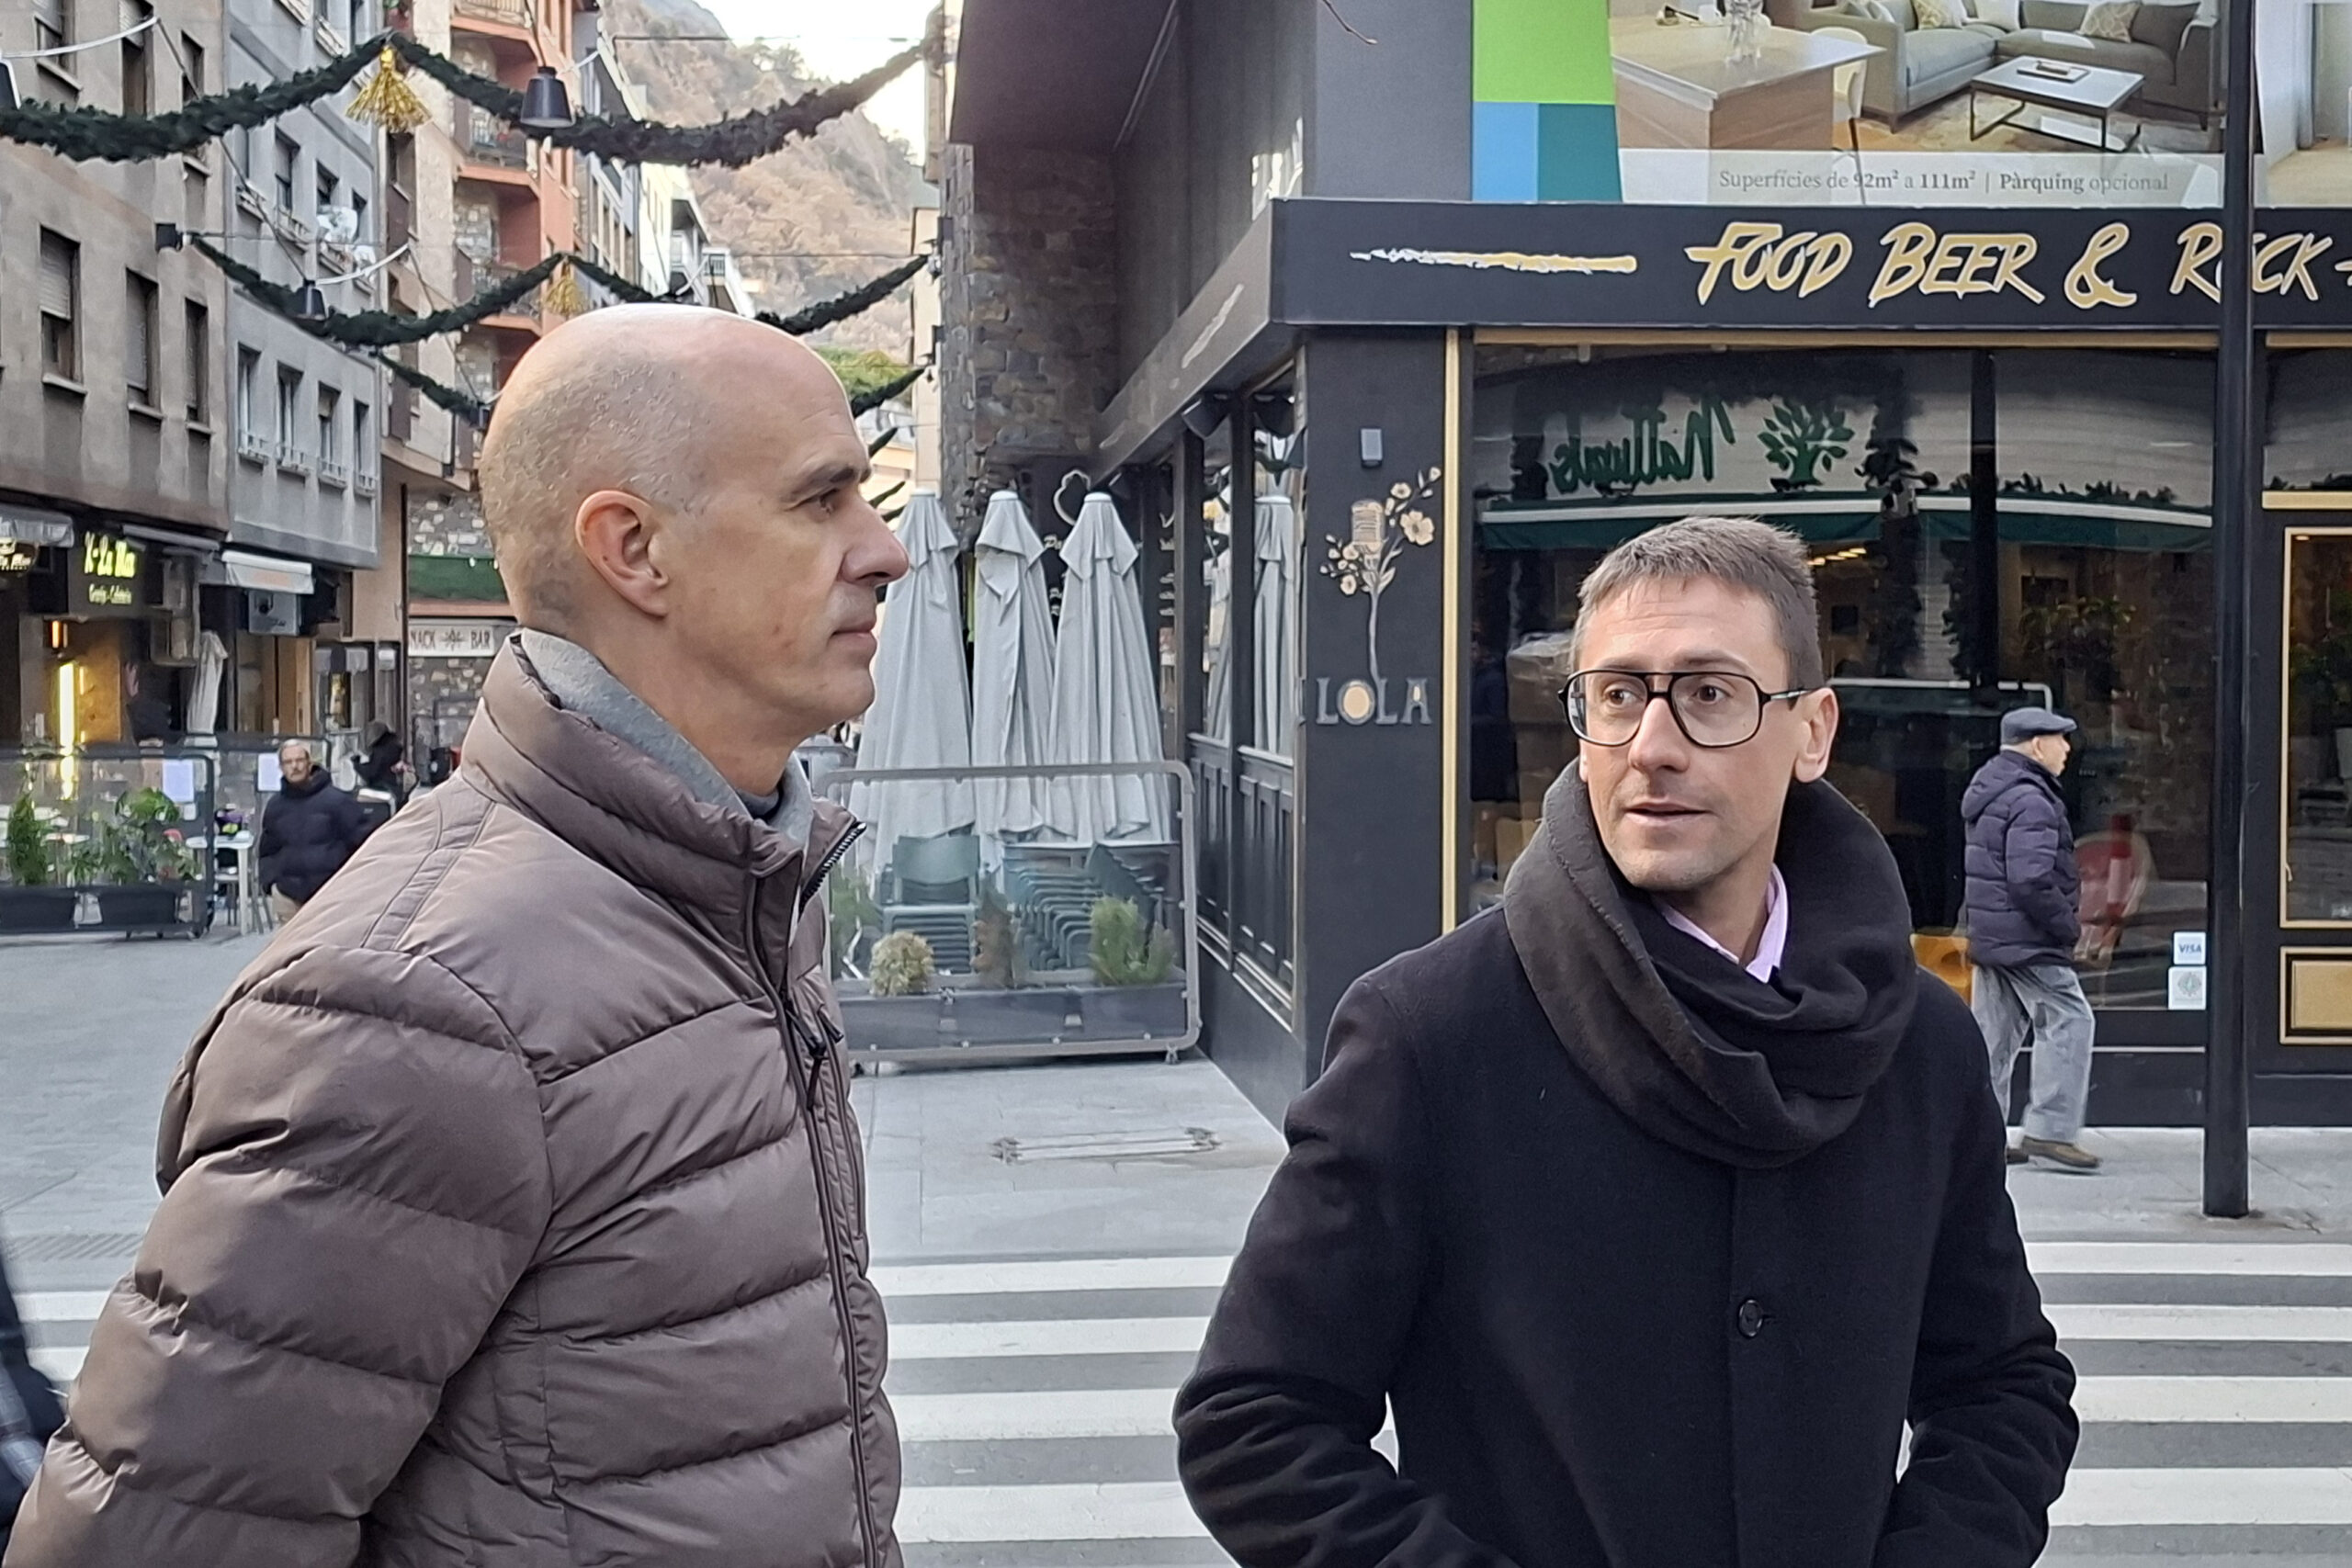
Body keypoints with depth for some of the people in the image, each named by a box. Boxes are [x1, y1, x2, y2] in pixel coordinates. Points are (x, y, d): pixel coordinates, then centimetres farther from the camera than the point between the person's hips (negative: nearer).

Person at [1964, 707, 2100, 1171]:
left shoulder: (1988, 790, 16)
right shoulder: (2030, 801, -16)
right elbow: (2032, 880, -25)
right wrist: (2069, 927, -12)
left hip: (1989, 937, 10)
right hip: (2028, 941, -10)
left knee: (1994, 1032, 12)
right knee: (2068, 1020, -5)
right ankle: (2050, 1129, -8)